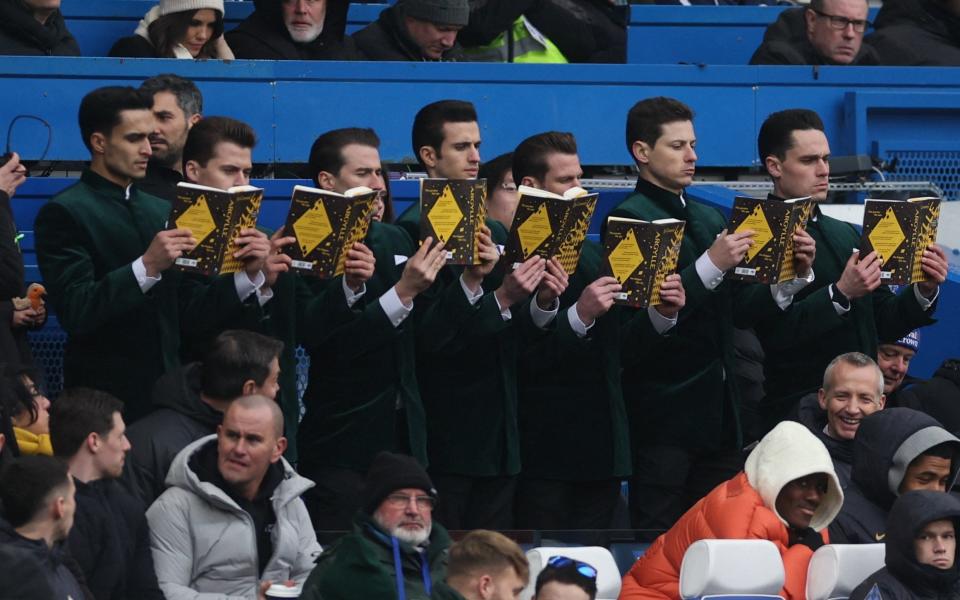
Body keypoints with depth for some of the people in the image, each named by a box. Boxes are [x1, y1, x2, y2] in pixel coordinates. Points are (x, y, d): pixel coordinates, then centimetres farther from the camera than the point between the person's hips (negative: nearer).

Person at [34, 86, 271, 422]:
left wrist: (248, 275, -2)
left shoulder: (161, 212, 16)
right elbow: (74, 312, -17)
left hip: (167, 391, 6)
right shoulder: (64, 214, -6)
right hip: (105, 397, -6)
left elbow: (188, 312, 13)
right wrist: (147, 266, -25)